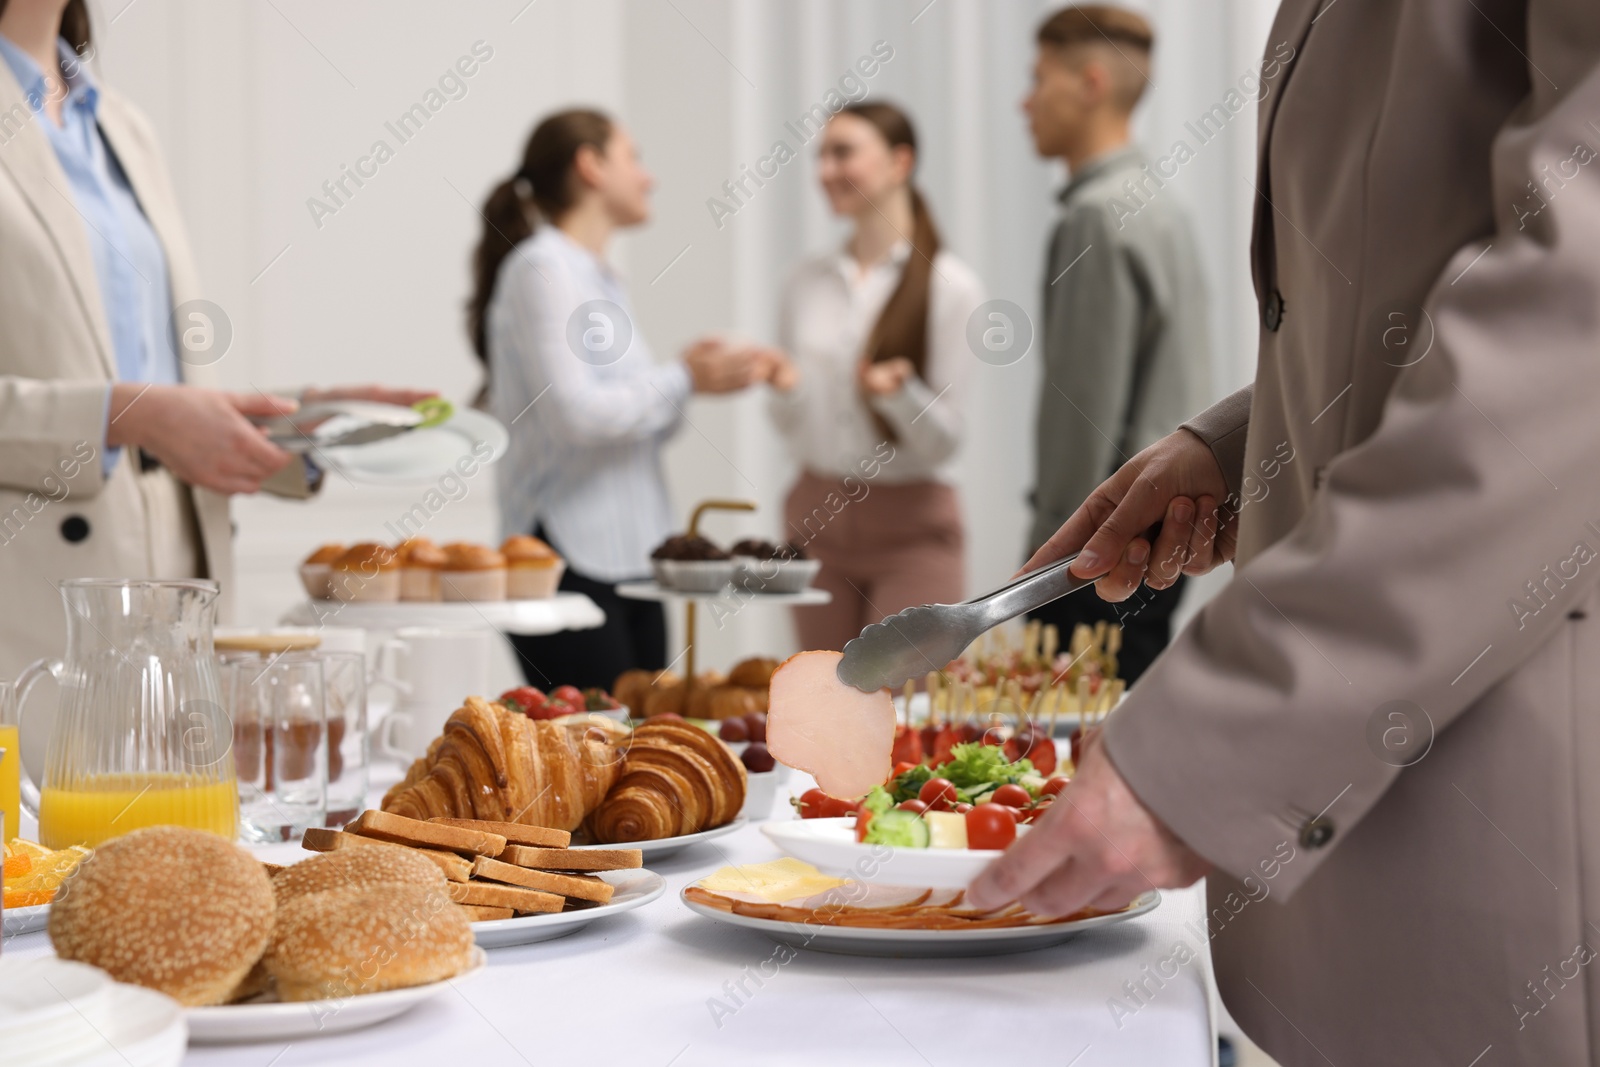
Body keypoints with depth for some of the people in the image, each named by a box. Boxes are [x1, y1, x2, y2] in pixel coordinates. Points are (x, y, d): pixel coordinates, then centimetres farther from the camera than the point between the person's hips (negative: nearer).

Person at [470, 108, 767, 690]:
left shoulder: (602, 279, 19)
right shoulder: (542, 267, -8)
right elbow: (574, 413, -18)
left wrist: (693, 378, 4)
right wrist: (684, 381, -9)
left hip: (631, 561, 9)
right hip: (570, 563, -9)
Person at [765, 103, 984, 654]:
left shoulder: (950, 286, -7)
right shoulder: (808, 283, 6)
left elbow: (942, 442, -8)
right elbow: (796, 432, 10)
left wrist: (899, 393, -27)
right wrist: (786, 386, -10)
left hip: (910, 529, -4)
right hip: (817, 516, 4)